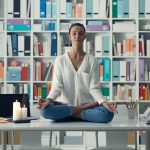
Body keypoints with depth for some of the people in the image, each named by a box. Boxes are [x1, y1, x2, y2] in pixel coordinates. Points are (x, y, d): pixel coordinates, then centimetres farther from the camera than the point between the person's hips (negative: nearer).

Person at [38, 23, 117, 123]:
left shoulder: (92, 60, 4)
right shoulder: (60, 60, 5)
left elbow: (94, 88, -1)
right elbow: (57, 86, -2)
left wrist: (104, 102, -21)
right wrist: (49, 99, -23)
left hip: (87, 104, 0)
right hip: (65, 105, 0)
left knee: (108, 114, -31)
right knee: (45, 110, -32)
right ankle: (83, 110, -15)